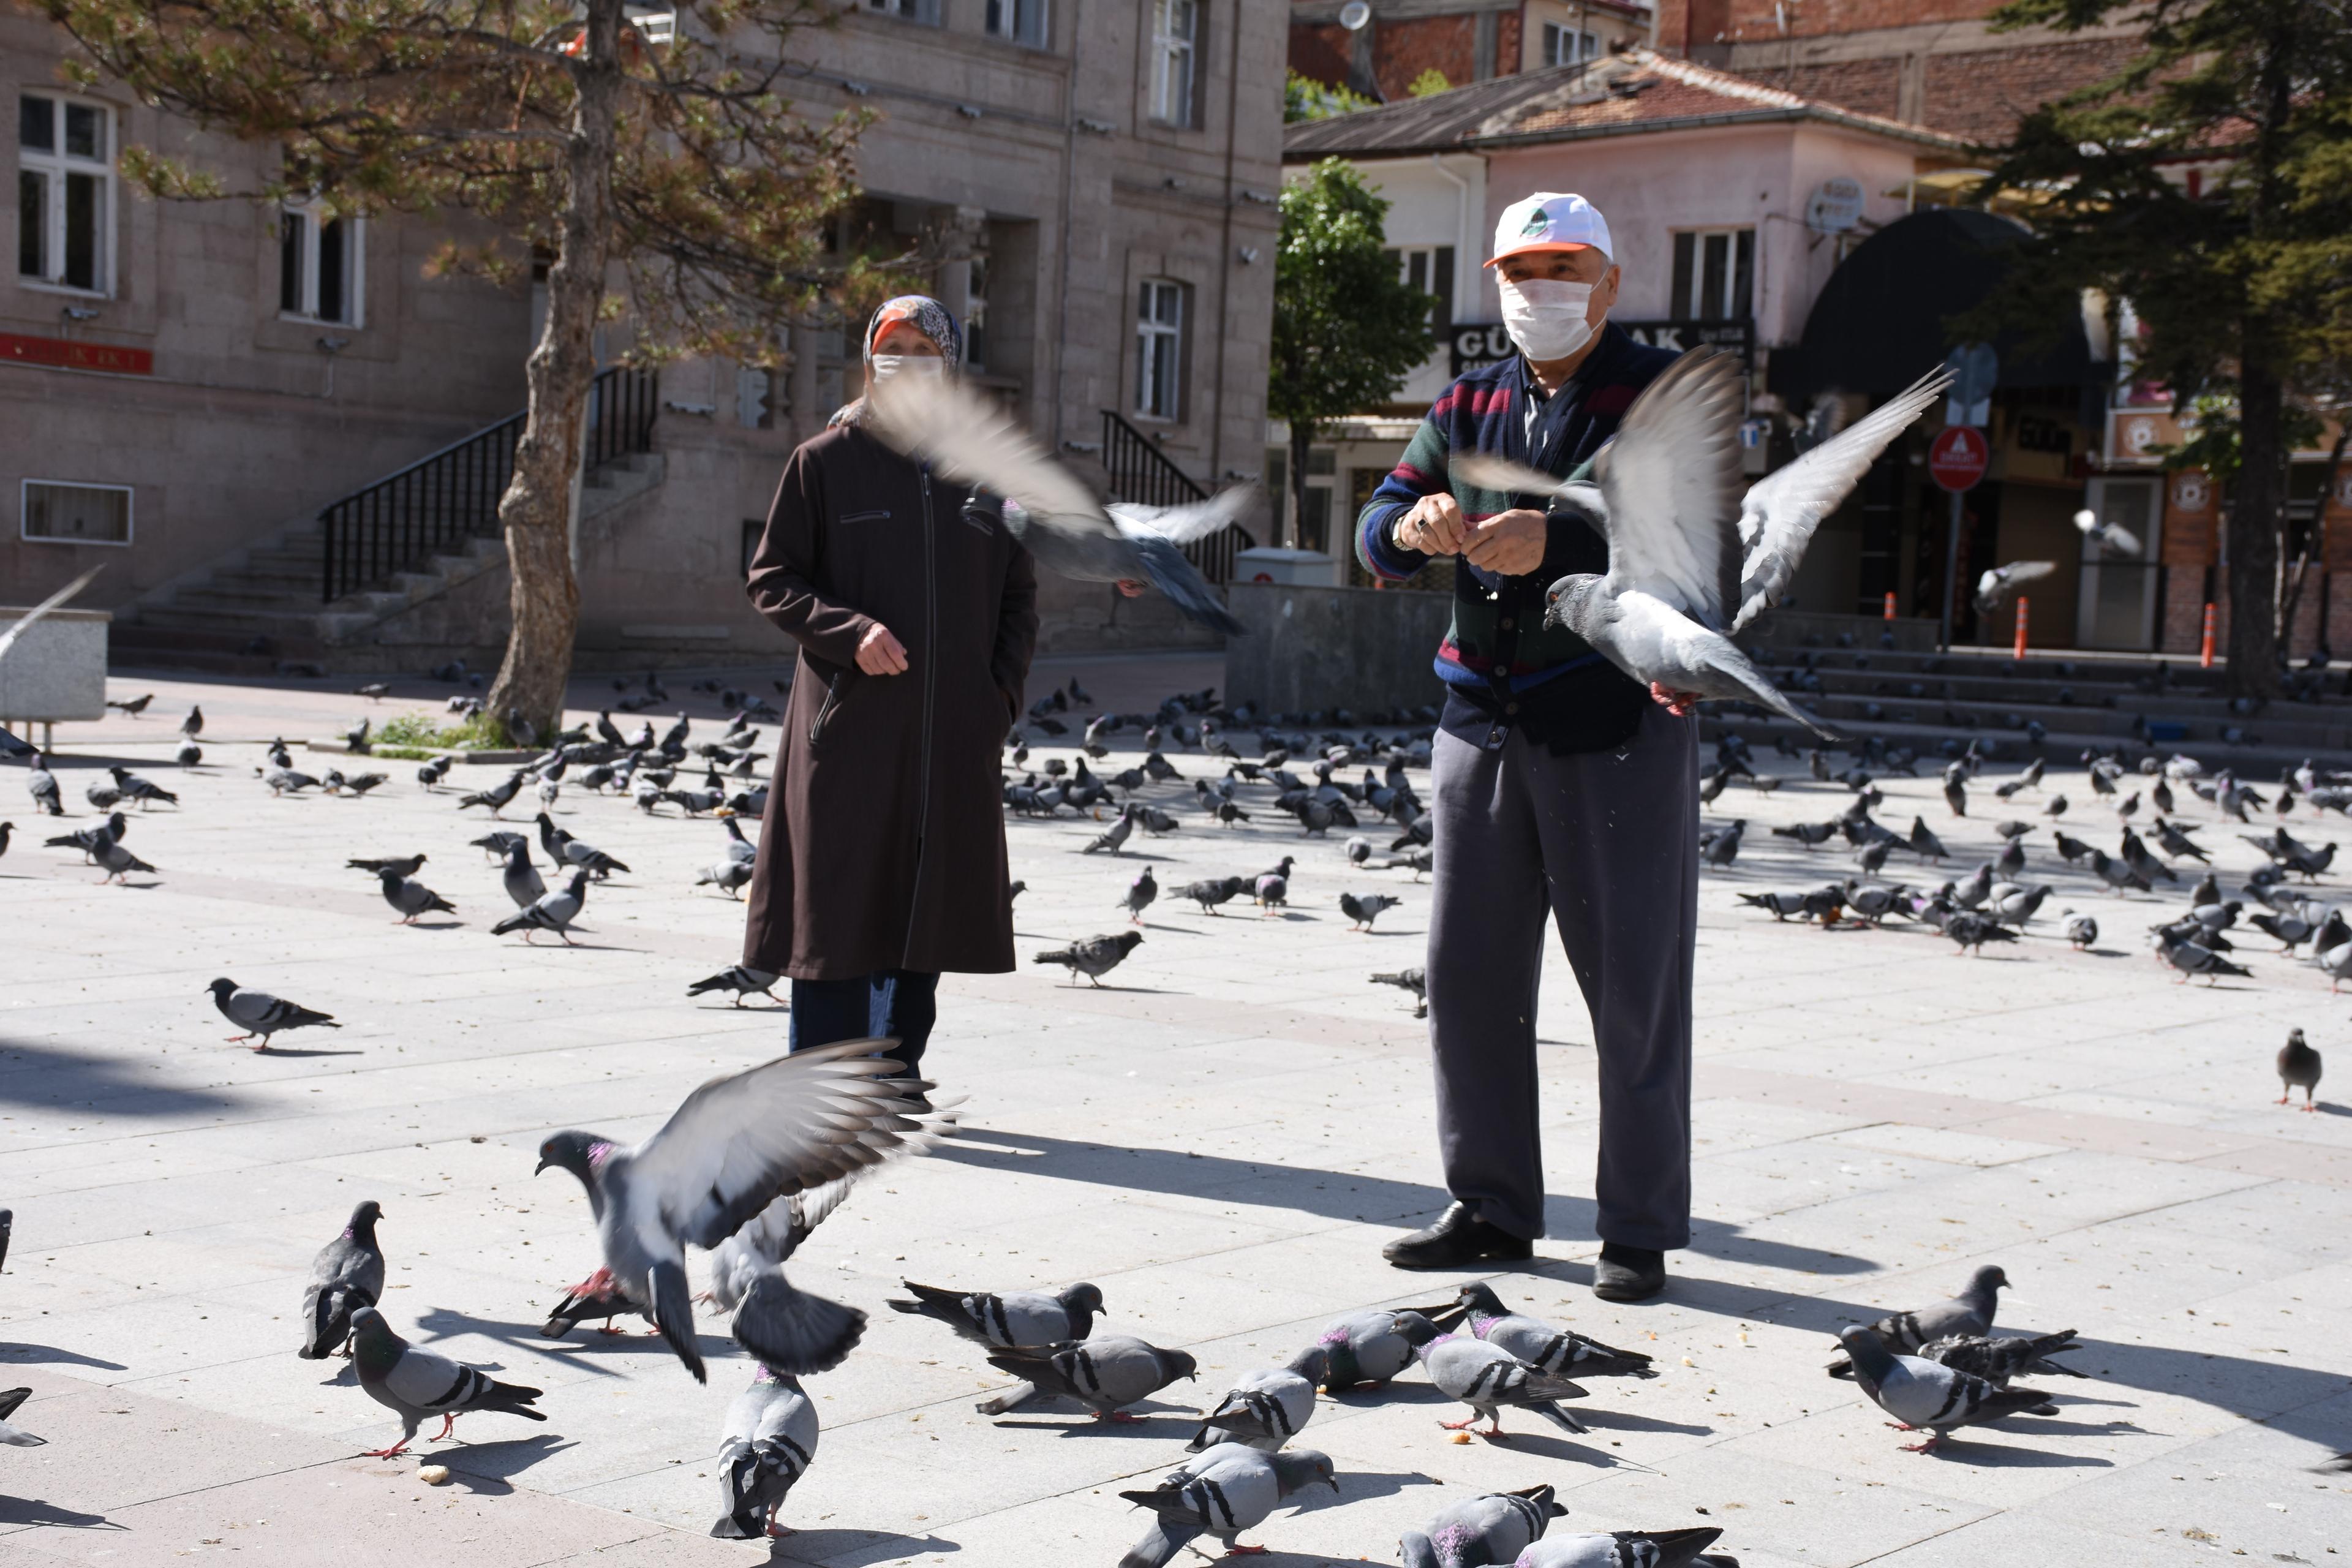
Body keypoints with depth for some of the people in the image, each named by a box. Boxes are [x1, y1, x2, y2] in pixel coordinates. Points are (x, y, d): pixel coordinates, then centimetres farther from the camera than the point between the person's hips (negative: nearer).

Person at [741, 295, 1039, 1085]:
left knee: (930, 899, 5)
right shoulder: (826, 461, 2)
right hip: (850, 723, -3)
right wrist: (849, 632, -16)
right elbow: (771, 580, 0)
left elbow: (1019, 596, 16)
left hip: (952, 734, 3)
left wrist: (1004, 692, 3)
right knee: (840, 900, -4)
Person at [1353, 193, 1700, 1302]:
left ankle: (1640, 1231, 9)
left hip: (1616, 728, -5)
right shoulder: (1471, 404, 14)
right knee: (1470, 971, 8)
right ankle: (1492, 1207, 20)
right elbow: (1377, 534, 7)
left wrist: (1555, 543, -32)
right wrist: (1413, 524, -18)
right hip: (1482, 722, 6)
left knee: (1633, 986, 0)